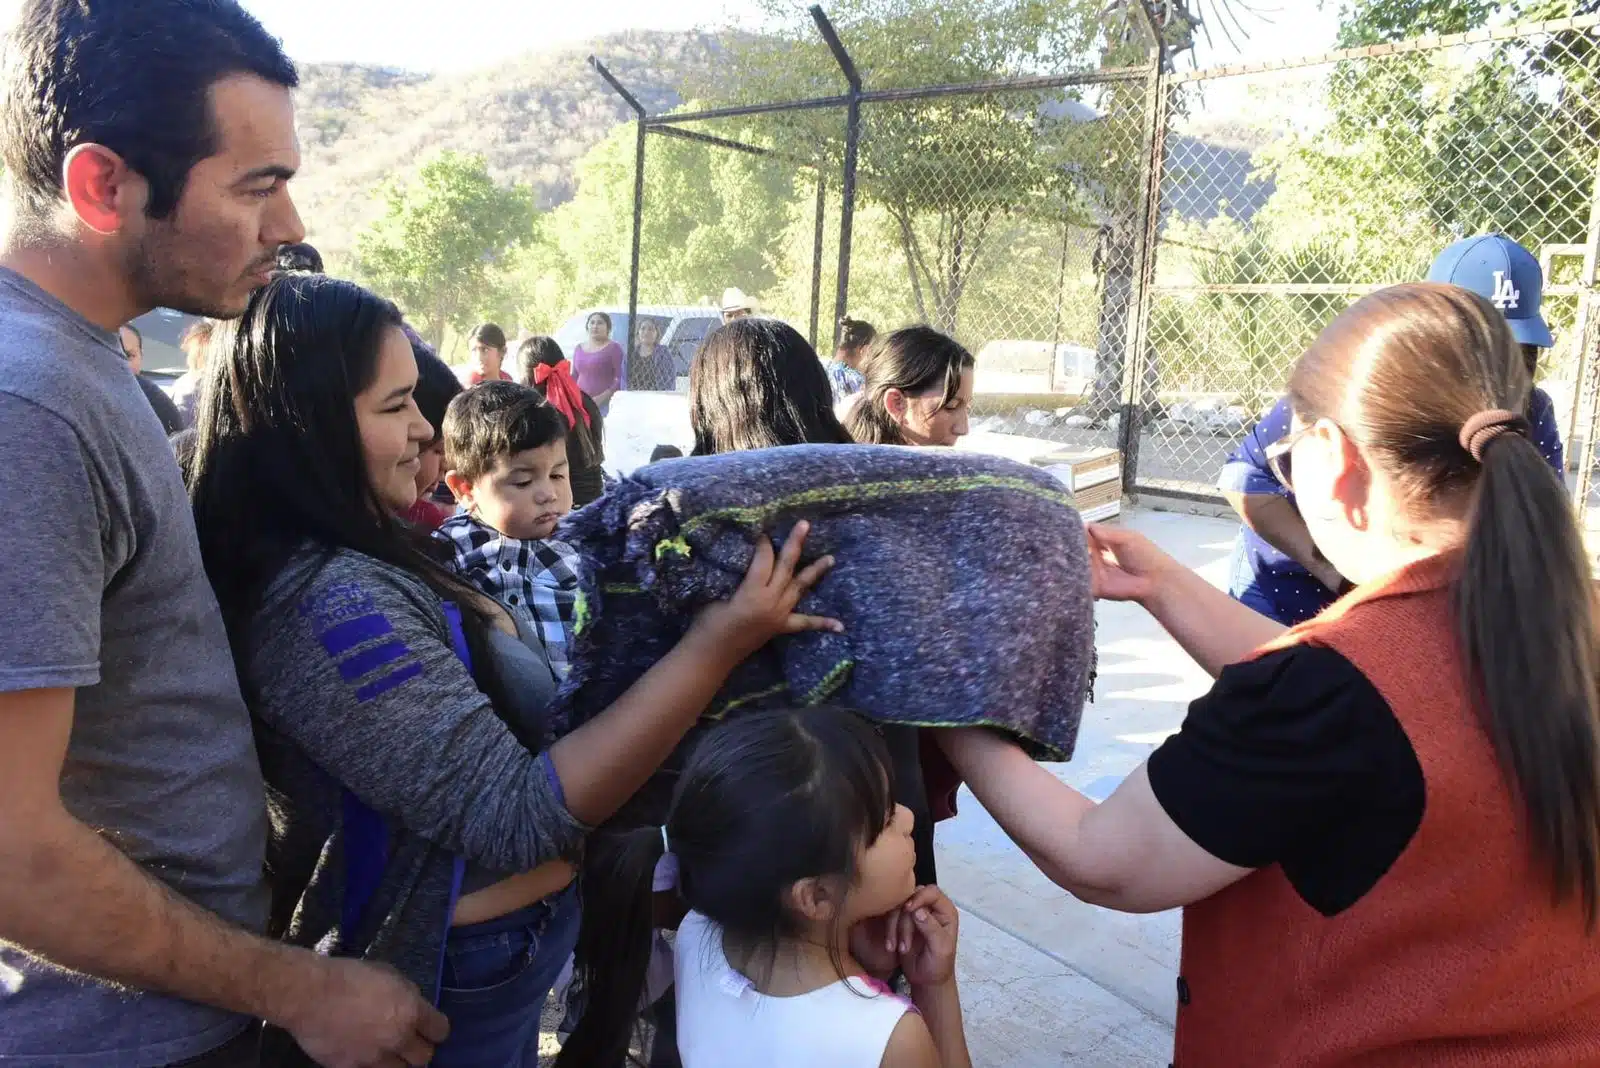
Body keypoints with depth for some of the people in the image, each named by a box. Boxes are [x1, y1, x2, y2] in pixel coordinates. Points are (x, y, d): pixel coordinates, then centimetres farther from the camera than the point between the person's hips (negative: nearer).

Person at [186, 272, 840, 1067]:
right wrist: (717, 646, -30)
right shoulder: (331, 604, -29)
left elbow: (483, 718, 14)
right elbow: (517, 818, -29)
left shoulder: (353, 565, 2)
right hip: (447, 989, -9)